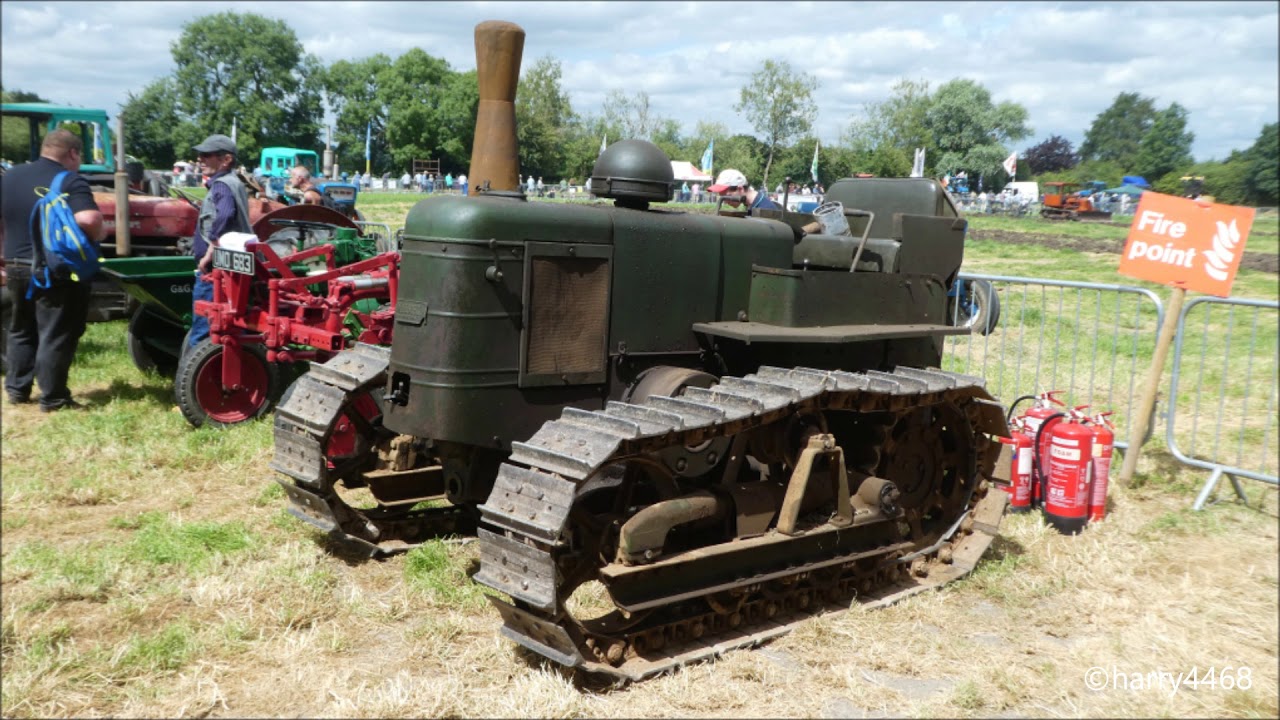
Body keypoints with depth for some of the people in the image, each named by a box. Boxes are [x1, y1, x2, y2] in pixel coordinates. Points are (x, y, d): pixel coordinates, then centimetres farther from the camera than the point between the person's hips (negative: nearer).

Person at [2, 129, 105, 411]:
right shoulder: (70, 181, -15)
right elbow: (89, 219, -31)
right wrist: (98, 237, -11)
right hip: (57, 271, -7)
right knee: (56, 335, 1)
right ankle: (53, 398, 5)